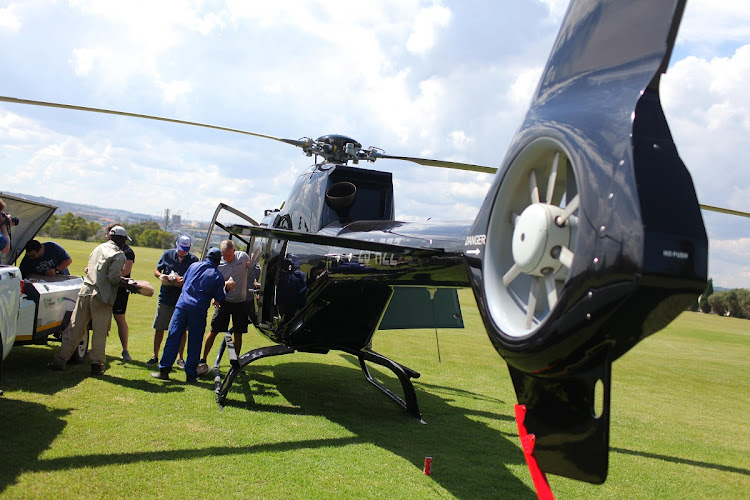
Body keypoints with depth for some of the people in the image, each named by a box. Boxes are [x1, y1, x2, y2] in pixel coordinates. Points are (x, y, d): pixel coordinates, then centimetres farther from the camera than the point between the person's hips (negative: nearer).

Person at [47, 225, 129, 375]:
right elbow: (113, 277, -15)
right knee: (99, 333, 3)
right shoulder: (119, 255, -5)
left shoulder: (99, 248, 17)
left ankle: (60, 361, 12)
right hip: (101, 296, -6)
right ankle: (97, 364, 8)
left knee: (75, 328, 10)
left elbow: (89, 269, 21)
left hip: (85, 292, 6)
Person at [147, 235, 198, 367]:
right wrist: (162, 276, -12)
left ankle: (180, 358, 18)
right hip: (165, 297, 1)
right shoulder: (167, 254, 3)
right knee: (159, 328, 7)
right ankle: (155, 356, 21)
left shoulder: (193, 259, -2)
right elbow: (156, 271, 11)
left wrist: (184, 281, -24)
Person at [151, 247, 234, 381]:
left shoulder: (194, 266, 10)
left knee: (173, 337, 5)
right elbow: (219, 298, 3)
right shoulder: (217, 276, 1)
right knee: (194, 343, 6)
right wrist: (226, 288, 19)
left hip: (182, 305, 2)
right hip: (199, 310, -2)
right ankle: (190, 374, 9)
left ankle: (164, 370, 5)